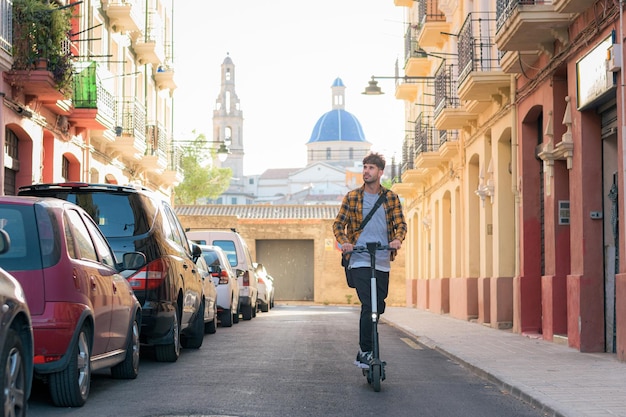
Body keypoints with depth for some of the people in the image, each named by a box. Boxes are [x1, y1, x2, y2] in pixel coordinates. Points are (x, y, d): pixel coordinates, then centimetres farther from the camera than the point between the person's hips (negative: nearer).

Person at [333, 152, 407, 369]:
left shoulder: (391, 198, 8)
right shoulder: (352, 197, 4)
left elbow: (400, 223, 3)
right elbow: (338, 224, 6)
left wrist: (397, 239, -19)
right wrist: (344, 242, -14)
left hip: (382, 262, 3)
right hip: (360, 260, -3)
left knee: (378, 306, 8)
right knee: (369, 306, -15)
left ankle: (365, 350, 23)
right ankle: (365, 353, -8)